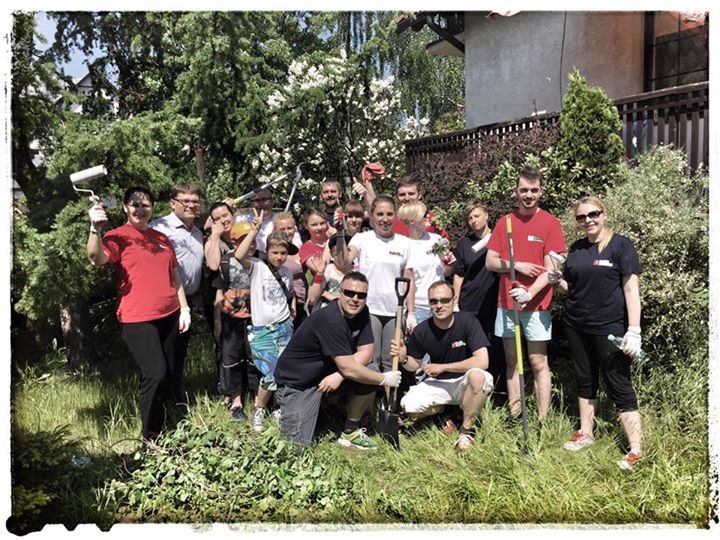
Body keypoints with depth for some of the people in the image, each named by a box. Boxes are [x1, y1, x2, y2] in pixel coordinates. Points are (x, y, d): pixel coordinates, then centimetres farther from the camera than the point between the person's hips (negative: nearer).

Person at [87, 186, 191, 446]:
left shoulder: (162, 238, 15)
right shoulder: (118, 237, -3)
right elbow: (96, 258, -23)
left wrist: (184, 309, 12)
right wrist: (95, 227, -38)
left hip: (169, 316, 6)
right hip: (138, 320, -6)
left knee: (168, 374, 12)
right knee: (155, 374, -13)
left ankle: (161, 427, 30)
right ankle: (150, 436, 5)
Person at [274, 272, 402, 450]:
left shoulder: (362, 312, -5)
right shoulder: (330, 320, -29)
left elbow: (365, 354, -6)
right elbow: (349, 369, -28)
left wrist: (339, 375, -21)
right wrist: (385, 379, -16)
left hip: (327, 372, 7)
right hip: (297, 382, -7)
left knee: (370, 371, -15)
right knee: (298, 446, -16)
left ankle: (350, 432, 3)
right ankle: (285, 414, 17)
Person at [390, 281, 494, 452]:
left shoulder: (467, 321, -19)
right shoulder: (422, 331, -10)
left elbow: (482, 361, -27)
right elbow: (415, 365, 5)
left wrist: (442, 367, -22)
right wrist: (403, 359, -20)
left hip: (465, 382, -3)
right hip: (437, 383, 3)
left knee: (478, 376, -37)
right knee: (408, 406, -22)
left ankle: (467, 430, -12)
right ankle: (443, 410, 14)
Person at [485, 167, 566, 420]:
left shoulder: (550, 223, -3)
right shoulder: (504, 222, 8)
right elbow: (490, 262, 5)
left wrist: (530, 293, -21)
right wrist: (518, 266, -10)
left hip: (536, 304, -4)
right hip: (506, 303, 4)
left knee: (539, 363, 0)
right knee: (511, 362, 10)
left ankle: (543, 420, 7)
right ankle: (514, 415, 19)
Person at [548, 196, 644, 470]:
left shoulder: (620, 245, -5)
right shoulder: (576, 249, 10)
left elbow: (631, 288, -9)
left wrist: (634, 330, -16)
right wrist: (557, 280, -6)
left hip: (609, 329, -5)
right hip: (576, 326, 5)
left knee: (619, 385, -2)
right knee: (585, 380, 15)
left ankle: (636, 449, 4)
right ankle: (585, 433, 28)